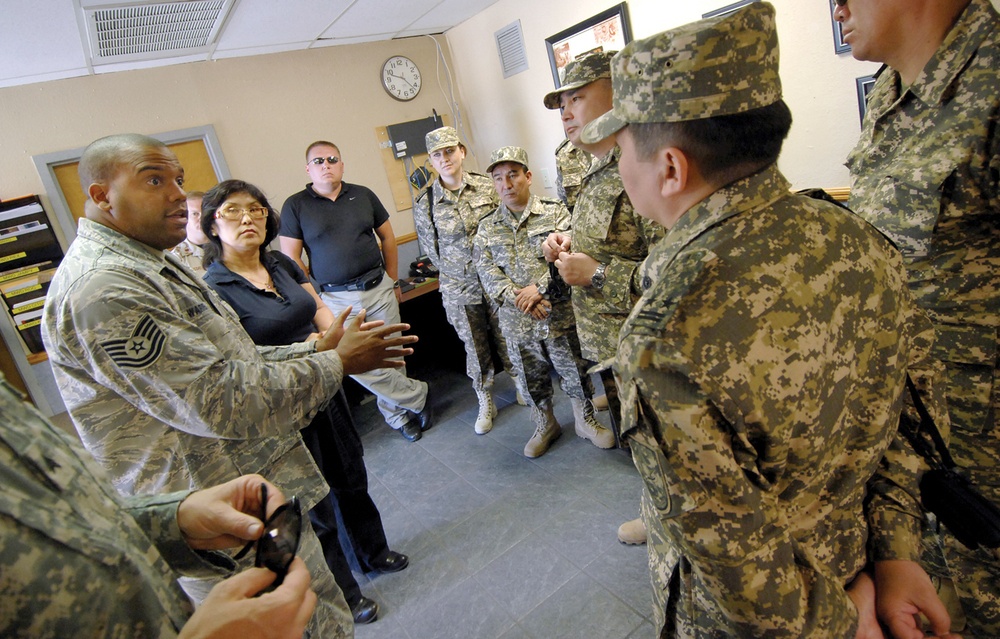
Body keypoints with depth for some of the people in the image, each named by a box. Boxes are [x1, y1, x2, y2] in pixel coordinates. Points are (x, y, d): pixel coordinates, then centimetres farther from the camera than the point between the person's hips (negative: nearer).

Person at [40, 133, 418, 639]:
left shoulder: (149, 266, 12)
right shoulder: (103, 289, -23)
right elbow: (220, 400, -26)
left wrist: (315, 349, 4)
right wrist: (337, 363, -16)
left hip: (256, 494, 10)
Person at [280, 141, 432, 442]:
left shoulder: (363, 195, 6)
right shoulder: (295, 206, -1)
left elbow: (387, 238, 13)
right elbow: (291, 258, -2)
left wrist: (392, 282, 10)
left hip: (379, 289, 2)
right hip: (337, 299, -2)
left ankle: (397, 414, 26)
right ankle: (416, 396, 13)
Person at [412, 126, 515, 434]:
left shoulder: (487, 187, -3)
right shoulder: (425, 203, -4)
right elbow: (430, 249, 3)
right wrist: (462, 272, -2)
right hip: (459, 290, 0)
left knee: (508, 340, 12)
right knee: (475, 349, 11)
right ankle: (485, 405, 29)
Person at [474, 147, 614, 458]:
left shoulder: (555, 212, -2)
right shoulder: (487, 227, 5)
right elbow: (487, 272, -4)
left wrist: (539, 288, -22)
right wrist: (519, 299, -18)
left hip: (561, 314, -2)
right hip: (517, 323, 2)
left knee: (575, 372, 12)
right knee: (532, 381, 16)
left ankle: (585, 421, 35)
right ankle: (545, 426, 38)